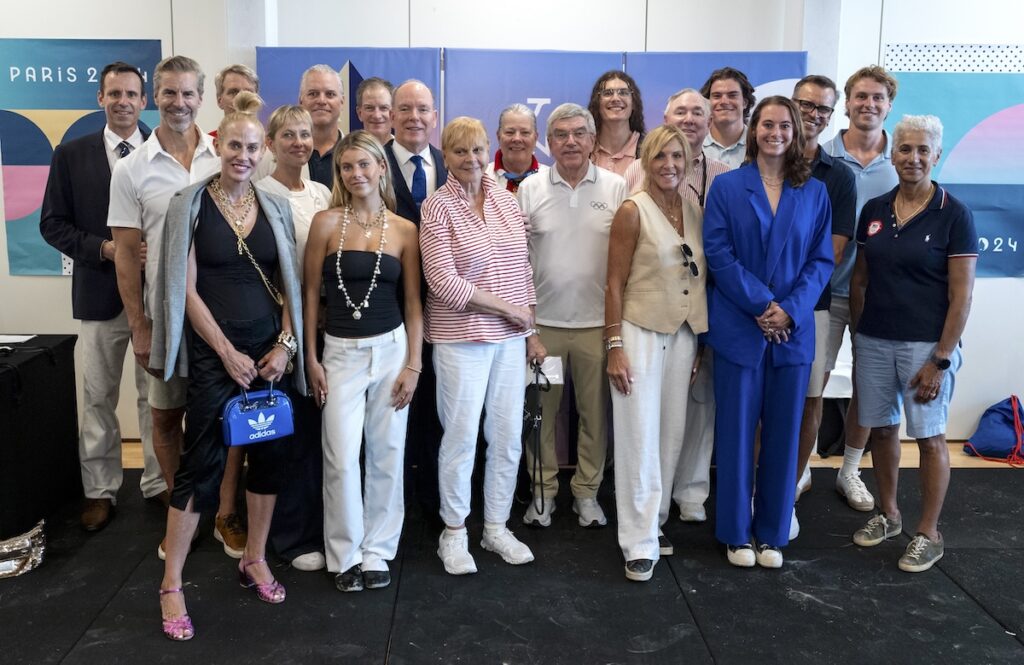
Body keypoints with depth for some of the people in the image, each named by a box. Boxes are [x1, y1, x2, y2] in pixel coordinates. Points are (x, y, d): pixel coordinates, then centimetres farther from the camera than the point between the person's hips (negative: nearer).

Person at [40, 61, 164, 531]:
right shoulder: (71, 155, 2)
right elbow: (53, 224, 1)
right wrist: (103, 248, -14)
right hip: (100, 293, 1)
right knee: (98, 399, 9)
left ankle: (158, 483, 22)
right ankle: (100, 489, 21)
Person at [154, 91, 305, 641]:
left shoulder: (275, 207, 6)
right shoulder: (190, 204, -4)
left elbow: (289, 283, 9)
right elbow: (186, 288, -7)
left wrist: (285, 344, -3)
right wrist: (228, 352, -10)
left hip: (272, 347, 4)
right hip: (213, 350, -4)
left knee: (269, 453, 8)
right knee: (201, 461, -2)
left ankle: (255, 560, 25)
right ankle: (171, 584, 10)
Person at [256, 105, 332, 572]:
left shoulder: (322, 195, 11)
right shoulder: (259, 193, -8)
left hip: (322, 323, 6)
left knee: (319, 426, 12)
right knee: (291, 430, 2)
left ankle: (319, 525, 27)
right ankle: (293, 537, 17)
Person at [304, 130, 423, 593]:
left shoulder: (404, 230, 2)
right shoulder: (326, 223, -1)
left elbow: (413, 302, 4)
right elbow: (311, 291, 3)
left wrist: (413, 364, -2)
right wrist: (311, 357, -1)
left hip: (391, 348, 1)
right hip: (341, 351, -1)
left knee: (386, 455, 7)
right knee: (341, 459, -3)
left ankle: (377, 551, 23)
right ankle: (345, 556, 16)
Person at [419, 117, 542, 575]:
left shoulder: (506, 200, 7)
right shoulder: (438, 207, -8)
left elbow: (523, 267, 11)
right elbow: (443, 282, -15)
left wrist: (531, 330, 7)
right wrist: (508, 308, -12)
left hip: (510, 337, 5)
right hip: (461, 338, -5)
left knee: (509, 435, 10)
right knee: (461, 436, 3)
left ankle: (497, 527, 27)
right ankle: (453, 533, 21)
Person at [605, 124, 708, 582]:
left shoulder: (694, 212, 8)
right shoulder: (633, 211, -8)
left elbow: (701, 279, 13)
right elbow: (614, 284, -8)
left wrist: (703, 343, 11)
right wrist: (614, 348, -12)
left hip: (683, 336, 5)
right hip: (641, 334, -5)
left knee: (671, 436, 11)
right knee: (639, 439, -1)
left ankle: (654, 521, 28)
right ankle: (640, 543, 7)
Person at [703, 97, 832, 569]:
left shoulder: (814, 192, 7)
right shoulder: (726, 187, 1)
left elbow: (822, 260, 3)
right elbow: (718, 253, -7)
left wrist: (789, 310, -12)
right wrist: (761, 305, -14)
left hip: (793, 330, 2)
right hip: (738, 327, -2)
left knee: (783, 432, 8)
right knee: (736, 430, 5)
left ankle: (772, 533, 22)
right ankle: (736, 532, 19)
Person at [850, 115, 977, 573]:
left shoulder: (954, 215, -8)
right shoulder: (873, 210, 5)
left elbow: (961, 295, -9)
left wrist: (941, 359, -13)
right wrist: (858, 333, 8)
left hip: (925, 343, -4)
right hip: (873, 341, 4)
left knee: (929, 436, 5)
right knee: (881, 428, 13)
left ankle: (928, 534, 18)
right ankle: (888, 514, 32)